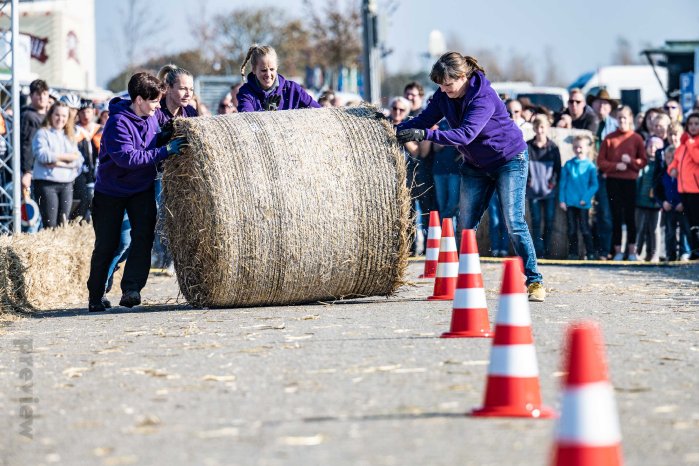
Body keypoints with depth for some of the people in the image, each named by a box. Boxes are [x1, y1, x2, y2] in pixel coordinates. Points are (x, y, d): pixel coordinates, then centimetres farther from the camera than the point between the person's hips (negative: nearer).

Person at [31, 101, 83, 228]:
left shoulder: (70, 136, 17)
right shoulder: (42, 133, 2)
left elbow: (79, 160, 5)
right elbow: (42, 155, -14)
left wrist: (58, 162, -12)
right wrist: (68, 156, -7)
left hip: (66, 184, 5)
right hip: (46, 183, -5)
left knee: (63, 224, 3)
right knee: (50, 225, -11)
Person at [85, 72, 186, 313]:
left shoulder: (152, 118, 0)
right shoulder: (118, 123, -23)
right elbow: (127, 157, -34)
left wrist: (171, 135, 0)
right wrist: (164, 151, -34)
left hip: (142, 188, 5)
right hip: (111, 190, -5)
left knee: (144, 234, -16)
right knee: (106, 244, 0)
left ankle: (131, 290, -22)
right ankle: (96, 296, 17)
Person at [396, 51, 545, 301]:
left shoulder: (483, 97, -30)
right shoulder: (444, 96, -8)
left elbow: (465, 134, -39)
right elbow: (425, 118, -7)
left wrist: (424, 134, -48)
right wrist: (398, 130, -26)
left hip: (509, 159, -7)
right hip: (475, 165, 7)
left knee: (514, 222, -14)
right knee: (465, 225, 1)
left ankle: (534, 280, -8)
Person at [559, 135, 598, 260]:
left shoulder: (590, 166, -1)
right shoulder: (568, 165, 5)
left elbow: (594, 185, 0)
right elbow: (563, 183, 7)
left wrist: (586, 198, -11)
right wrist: (562, 200, 2)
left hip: (583, 203, -2)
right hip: (570, 202, 2)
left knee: (584, 228, -3)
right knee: (572, 229, 6)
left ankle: (590, 253, 3)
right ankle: (573, 253, 12)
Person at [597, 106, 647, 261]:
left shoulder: (637, 139, 4)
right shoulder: (609, 138, 5)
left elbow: (643, 161, 4)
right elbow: (601, 161, 3)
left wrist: (631, 161, -14)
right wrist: (615, 166, -12)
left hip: (630, 181, -1)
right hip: (613, 181, 1)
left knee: (630, 216, 2)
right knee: (616, 216, 3)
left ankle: (632, 250, 8)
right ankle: (618, 251, 6)